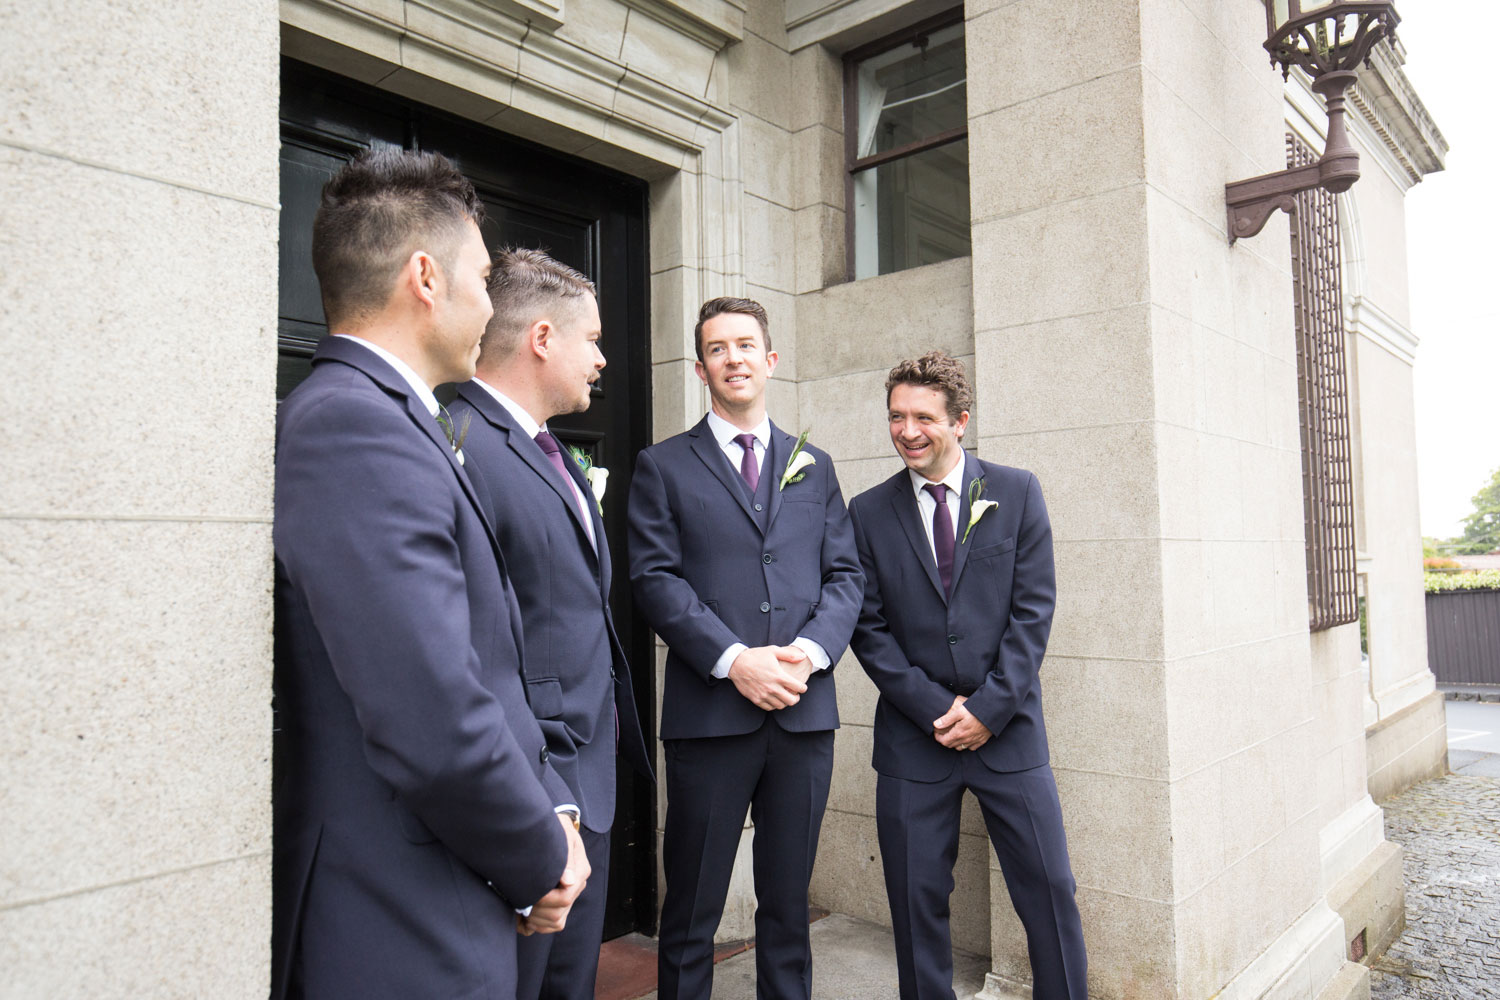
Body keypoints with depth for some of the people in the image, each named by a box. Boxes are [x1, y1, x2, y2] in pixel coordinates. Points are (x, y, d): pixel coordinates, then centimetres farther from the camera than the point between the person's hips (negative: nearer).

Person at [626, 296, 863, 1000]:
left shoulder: (814, 466, 15)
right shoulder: (663, 467, 5)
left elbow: (845, 574, 9)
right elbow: (655, 579, -5)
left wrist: (811, 649, -9)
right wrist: (734, 660, -16)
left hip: (804, 711, 3)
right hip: (709, 712, -3)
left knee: (789, 901, 15)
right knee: (692, 908, 8)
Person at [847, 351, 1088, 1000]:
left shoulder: (1017, 493, 2)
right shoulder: (868, 512, 4)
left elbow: (1033, 610, -2)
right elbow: (868, 627, 1)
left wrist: (989, 707, -9)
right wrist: (935, 706, -8)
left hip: (1008, 729, 0)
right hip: (914, 737, 1)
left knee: (1050, 893, 4)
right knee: (917, 901, 7)